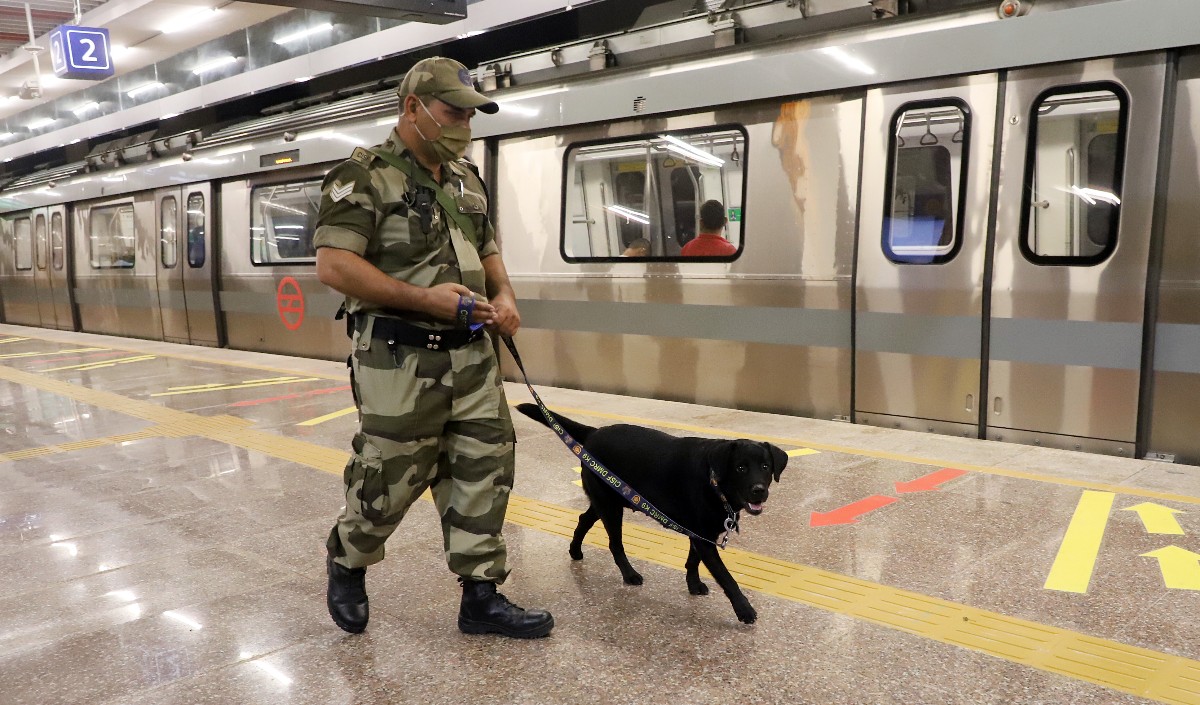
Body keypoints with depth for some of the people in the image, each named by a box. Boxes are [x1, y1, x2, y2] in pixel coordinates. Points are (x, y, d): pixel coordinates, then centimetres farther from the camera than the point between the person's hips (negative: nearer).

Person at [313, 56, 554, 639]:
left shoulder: (465, 179, 15)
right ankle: (346, 563, 35)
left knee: (484, 472, 6)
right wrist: (423, 298, -21)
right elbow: (334, 266, -16)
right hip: (399, 359, -7)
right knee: (390, 480, 5)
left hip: (472, 354, 7)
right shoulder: (364, 176, -9)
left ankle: (481, 597, 18)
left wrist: (504, 296, 3)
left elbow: (488, 250, 24)